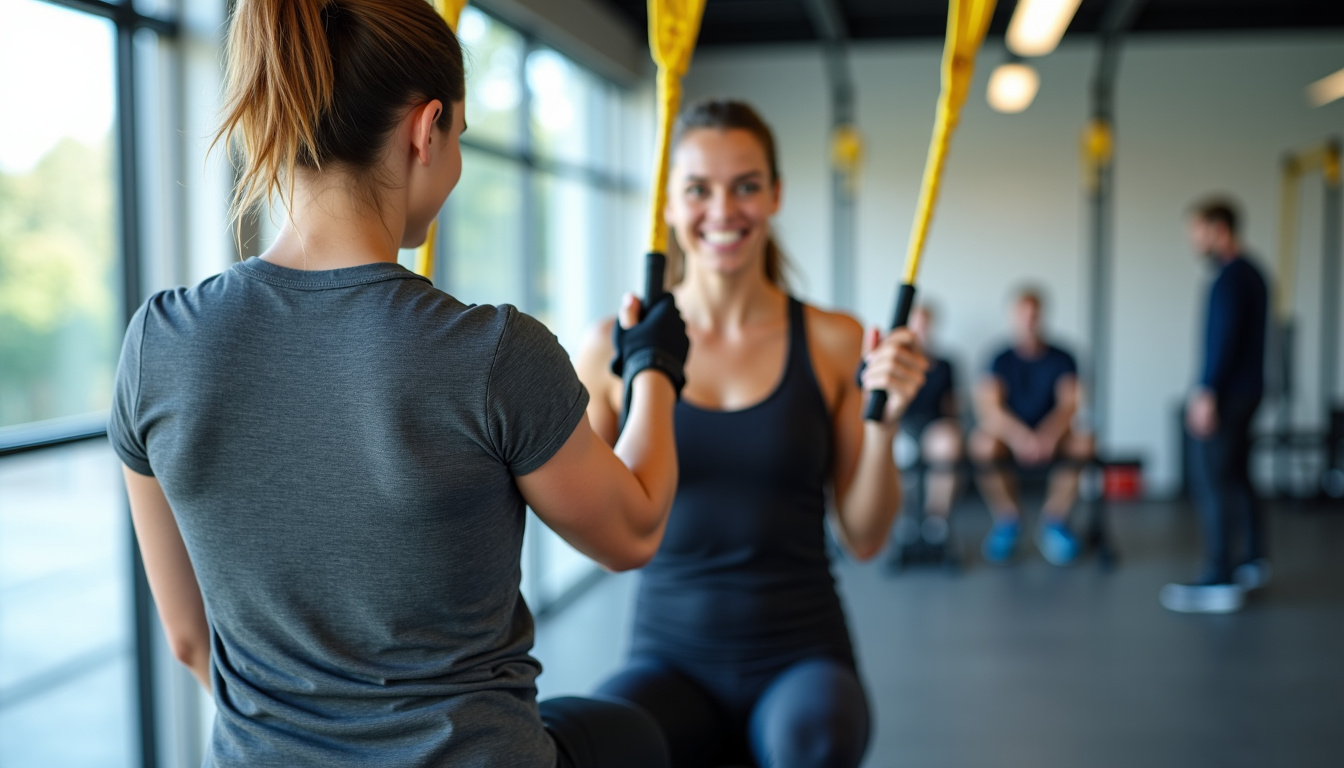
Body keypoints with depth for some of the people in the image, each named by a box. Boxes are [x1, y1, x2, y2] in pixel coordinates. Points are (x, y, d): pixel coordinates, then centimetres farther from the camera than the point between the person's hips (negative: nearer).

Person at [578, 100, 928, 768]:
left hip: (800, 654, 1)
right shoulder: (616, 344, 0)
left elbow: (864, 539, 4)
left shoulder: (834, 343, 1)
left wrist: (884, 421, -11)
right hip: (670, 655, 0)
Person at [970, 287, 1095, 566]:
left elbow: (1068, 403, -13)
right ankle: (1007, 519, -10)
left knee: (1082, 441, -31)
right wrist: (1019, 435, -38)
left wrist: (1048, 434, -36)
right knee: (983, 444, -34)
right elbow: (988, 405, -17)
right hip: (1009, 437, -1)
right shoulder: (1001, 359, -3)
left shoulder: (1061, 359, 1)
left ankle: (1055, 521, -11)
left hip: (1050, 437, 1)